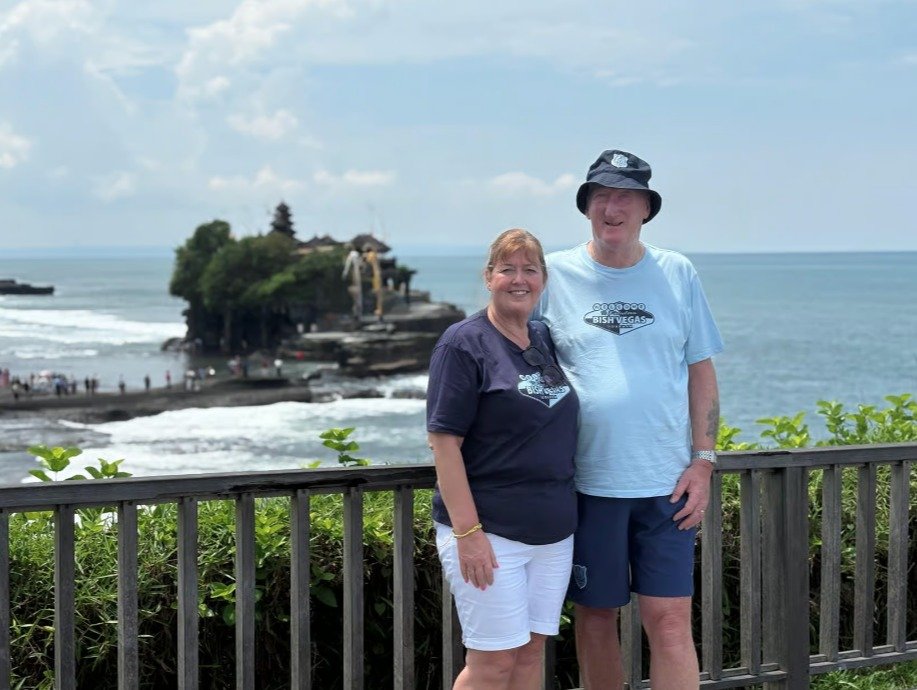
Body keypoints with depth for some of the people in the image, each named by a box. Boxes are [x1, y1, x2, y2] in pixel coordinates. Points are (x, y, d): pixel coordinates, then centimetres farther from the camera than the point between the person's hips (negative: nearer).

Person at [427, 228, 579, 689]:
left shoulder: (545, 341, 12)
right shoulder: (465, 344, -9)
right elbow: (444, 442, -14)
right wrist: (467, 531, -20)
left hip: (553, 529, 7)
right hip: (489, 531, -7)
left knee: (531, 653, 10)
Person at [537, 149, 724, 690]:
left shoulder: (678, 275, 4)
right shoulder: (554, 275, 1)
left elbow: (701, 371, 7)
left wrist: (703, 461, 0)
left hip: (667, 481, 0)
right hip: (586, 479, 0)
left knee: (670, 622, -3)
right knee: (595, 616, 10)